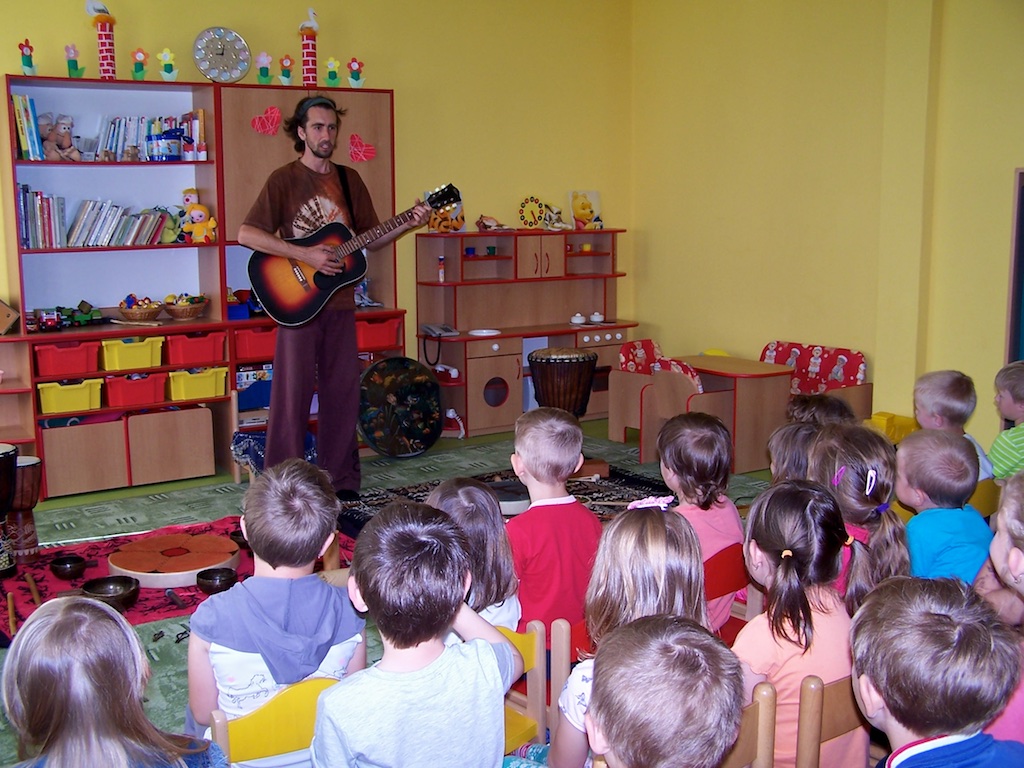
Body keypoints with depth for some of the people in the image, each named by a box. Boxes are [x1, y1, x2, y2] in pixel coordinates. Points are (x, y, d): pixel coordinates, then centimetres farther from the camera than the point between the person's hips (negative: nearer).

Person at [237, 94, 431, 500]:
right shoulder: (284, 180, -4)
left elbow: (370, 239, 14)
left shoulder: (349, 180, 12)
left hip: (340, 303, 5)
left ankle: (341, 479, 18)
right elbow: (246, 234, -13)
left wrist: (408, 224, -2)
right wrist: (305, 255, -19)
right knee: (292, 392, -2)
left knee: (342, 391, 8)